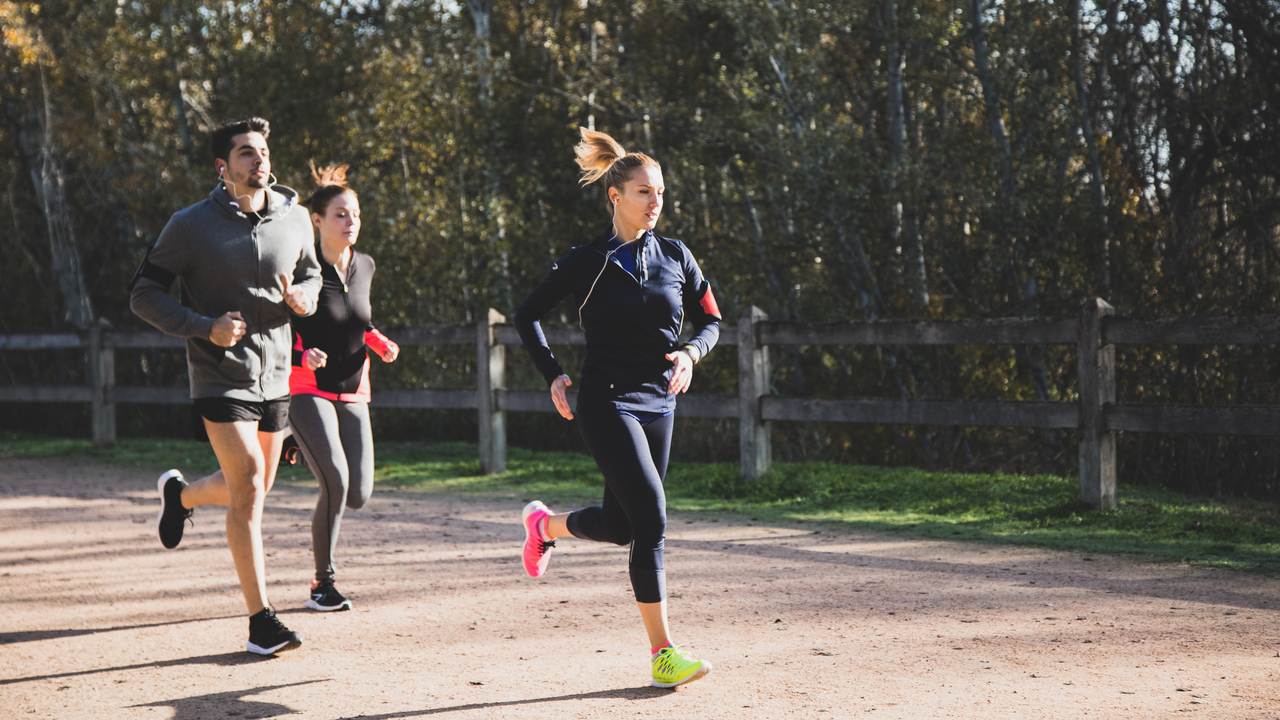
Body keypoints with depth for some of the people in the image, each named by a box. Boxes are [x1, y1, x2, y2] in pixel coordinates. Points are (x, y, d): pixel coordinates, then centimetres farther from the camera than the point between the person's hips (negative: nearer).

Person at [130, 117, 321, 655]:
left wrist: (302, 298, -5)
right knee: (248, 488, -15)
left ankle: (181, 493, 48)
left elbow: (311, 274, 20)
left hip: (275, 377, 5)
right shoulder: (192, 225, -9)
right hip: (220, 375, -5)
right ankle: (260, 621, -8)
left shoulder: (294, 220, 2)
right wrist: (205, 327, -19)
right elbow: (144, 295, -5)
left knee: (253, 490, 15)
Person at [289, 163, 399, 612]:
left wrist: (379, 342, 5)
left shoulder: (365, 267, 8)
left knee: (359, 496, -4)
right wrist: (301, 354, -26)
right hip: (309, 392, -6)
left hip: (353, 395, 6)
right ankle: (323, 584, -4)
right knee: (336, 483, -19)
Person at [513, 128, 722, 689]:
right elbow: (527, 316, 7)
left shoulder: (676, 256, 6)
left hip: (659, 405, 5)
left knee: (621, 524, 12)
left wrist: (690, 353, -9)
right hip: (607, 404, -5)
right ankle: (662, 654, -10)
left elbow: (710, 321, 13)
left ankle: (545, 524, 45)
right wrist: (552, 375, -4)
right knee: (651, 519, -15)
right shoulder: (586, 262, -4)